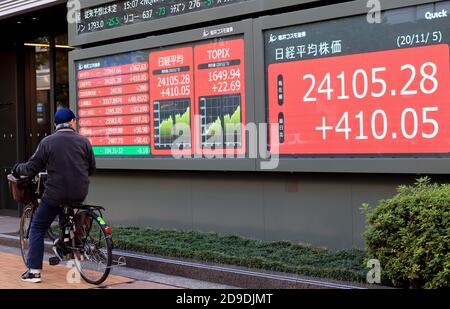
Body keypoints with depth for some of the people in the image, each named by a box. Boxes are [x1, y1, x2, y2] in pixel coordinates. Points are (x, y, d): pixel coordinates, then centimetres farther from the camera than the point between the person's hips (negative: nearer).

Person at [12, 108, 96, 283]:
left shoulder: (47, 142, -5)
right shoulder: (84, 141, 1)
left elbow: (31, 169, -4)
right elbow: (92, 169, 9)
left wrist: (17, 169, 16)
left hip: (55, 195, -3)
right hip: (79, 195, 3)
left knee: (37, 229, 11)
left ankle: (34, 271, 4)